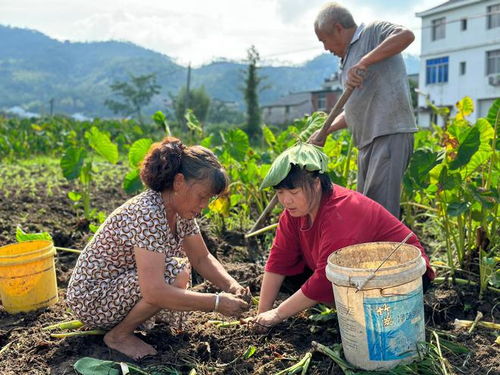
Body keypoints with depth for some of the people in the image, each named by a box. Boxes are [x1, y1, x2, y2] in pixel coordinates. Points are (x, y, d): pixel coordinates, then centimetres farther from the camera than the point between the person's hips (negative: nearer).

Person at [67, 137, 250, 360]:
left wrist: (231, 286, -12)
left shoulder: (181, 210, -3)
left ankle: (125, 319, 10)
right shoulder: (148, 214, -30)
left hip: (116, 285, 9)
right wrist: (217, 302, -31)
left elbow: (202, 258, 5)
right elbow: (154, 292, -37)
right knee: (175, 274, -26)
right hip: (90, 300, -9)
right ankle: (118, 335, -5)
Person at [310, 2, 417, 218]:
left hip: (391, 133, -9)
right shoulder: (346, 63, 24)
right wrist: (326, 131, 17)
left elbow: (406, 36, -21)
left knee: (380, 207, -14)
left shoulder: (373, 32, 1)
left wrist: (364, 62, -24)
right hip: (368, 140, 9)